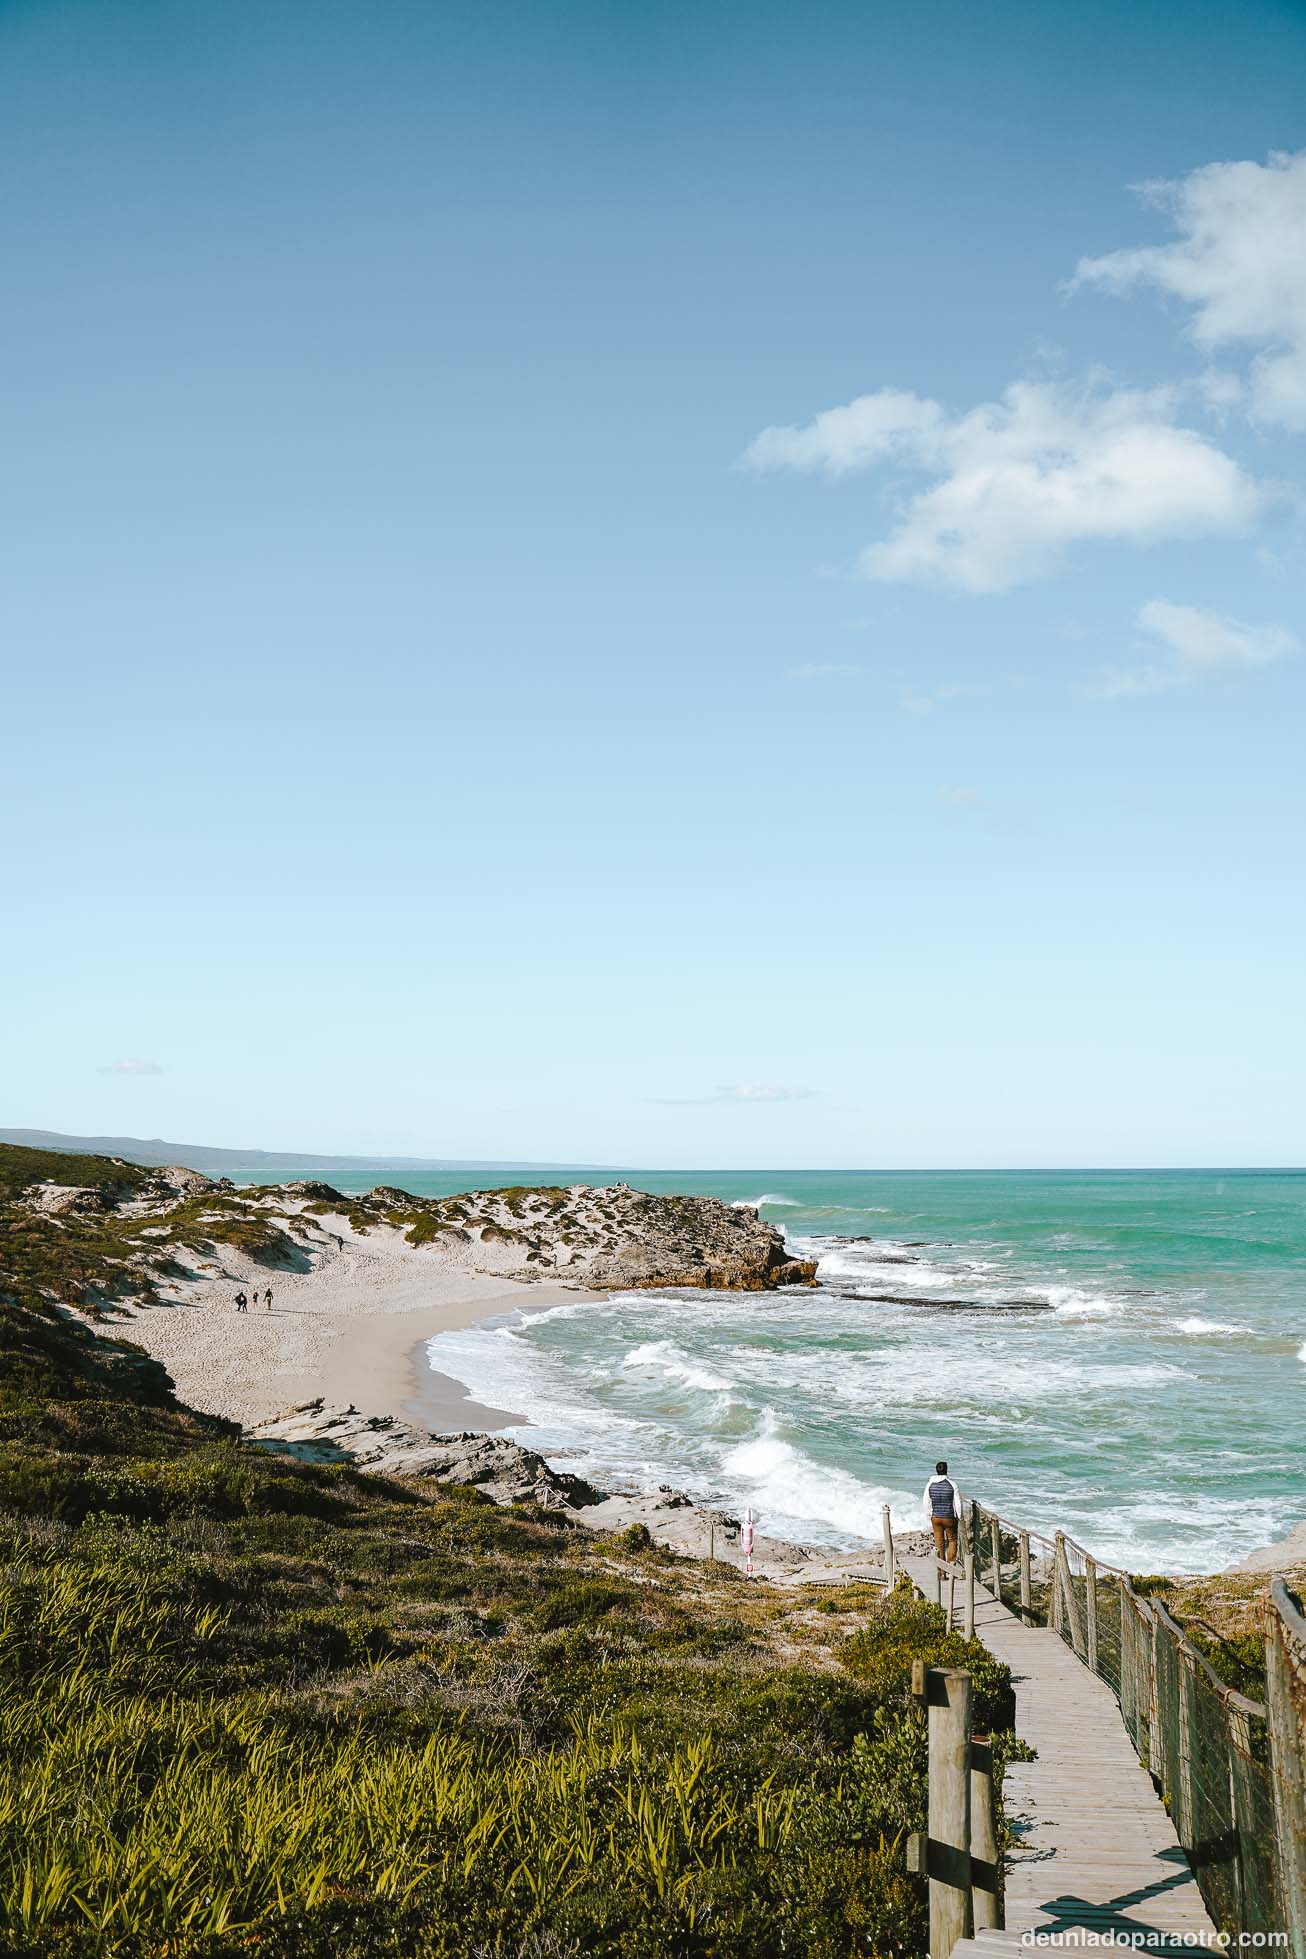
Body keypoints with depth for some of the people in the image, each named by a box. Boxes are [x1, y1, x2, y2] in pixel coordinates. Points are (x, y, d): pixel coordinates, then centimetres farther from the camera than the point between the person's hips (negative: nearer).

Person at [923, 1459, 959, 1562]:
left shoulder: (930, 1484, -5)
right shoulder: (952, 1484, -12)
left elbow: (926, 1502, 1)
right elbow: (957, 1503, -8)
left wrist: (928, 1515, 14)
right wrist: (959, 1517, 5)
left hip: (935, 1517, 2)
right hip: (949, 1517, -2)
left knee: (939, 1541, 12)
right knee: (952, 1540, 15)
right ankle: (951, 1563, 10)